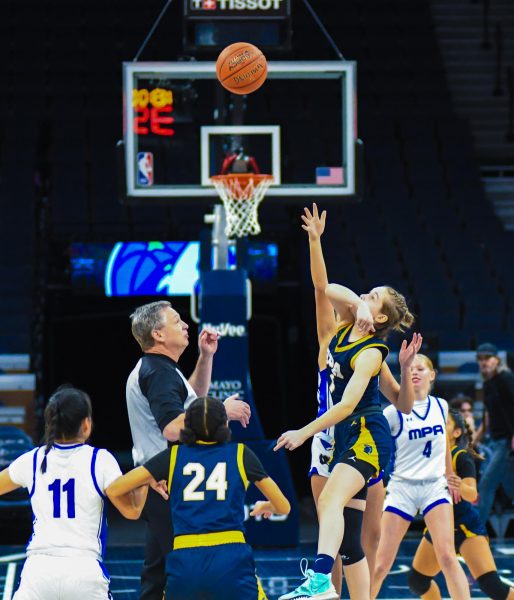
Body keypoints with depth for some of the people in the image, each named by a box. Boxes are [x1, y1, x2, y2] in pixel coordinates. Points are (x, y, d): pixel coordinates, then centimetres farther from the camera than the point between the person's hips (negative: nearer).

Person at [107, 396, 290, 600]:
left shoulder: (173, 455, 13)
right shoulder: (241, 454, 11)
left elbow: (114, 489, 11)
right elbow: (283, 506, 17)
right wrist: (266, 506, 41)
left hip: (184, 562, 2)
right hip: (231, 558, -1)